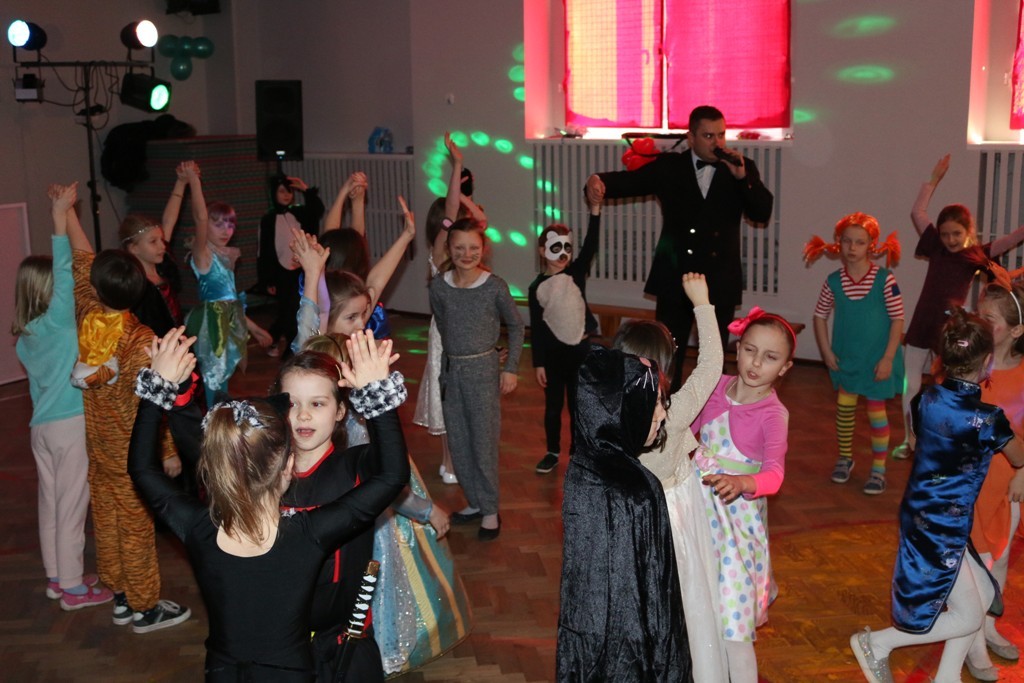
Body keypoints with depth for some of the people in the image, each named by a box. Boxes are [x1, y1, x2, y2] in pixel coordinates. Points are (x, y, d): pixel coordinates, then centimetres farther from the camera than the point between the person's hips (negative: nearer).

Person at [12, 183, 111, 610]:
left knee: (50, 502, 16)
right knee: (72, 505, 1)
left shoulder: (23, 336, 6)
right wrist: (60, 214, -23)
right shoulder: (57, 322, -15)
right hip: (71, 425, -8)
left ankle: (56, 576, 29)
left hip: (41, 426, 8)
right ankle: (73, 587, 10)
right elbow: (64, 271, -22)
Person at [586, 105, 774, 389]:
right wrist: (599, 181, -25)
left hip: (719, 282, 1)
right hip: (675, 280, -1)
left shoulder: (742, 168, 4)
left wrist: (741, 177, -19)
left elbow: (762, 213, -5)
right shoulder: (668, 166, 2)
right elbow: (628, 181, -4)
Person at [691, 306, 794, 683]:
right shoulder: (716, 387, -1)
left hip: (738, 515, -5)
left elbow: (774, 474, -30)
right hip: (701, 506, 5)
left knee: (733, 613, -6)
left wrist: (741, 483, -48)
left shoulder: (773, 414, -17)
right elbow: (685, 427, 17)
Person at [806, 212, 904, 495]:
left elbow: (898, 319, -11)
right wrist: (826, 351, 0)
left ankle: (879, 469, 15)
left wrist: (888, 358, -14)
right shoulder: (833, 282, -6)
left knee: (876, 410, 3)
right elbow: (820, 316, 6)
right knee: (844, 406, 13)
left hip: (876, 360, -3)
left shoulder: (884, 280, -15)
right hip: (845, 358, 3)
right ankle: (845, 458, 33)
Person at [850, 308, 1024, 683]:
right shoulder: (988, 419, -20)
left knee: (983, 596, 21)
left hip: (921, 515, 8)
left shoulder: (926, 399, -3)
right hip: (943, 528, -8)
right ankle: (877, 643, 13)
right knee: (968, 618, 9)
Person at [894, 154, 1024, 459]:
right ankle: (909, 441, 22)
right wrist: (935, 179, 2)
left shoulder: (977, 254, -2)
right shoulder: (936, 247, 4)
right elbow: (917, 212, 4)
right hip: (921, 326, 3)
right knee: (910, 385, 8)